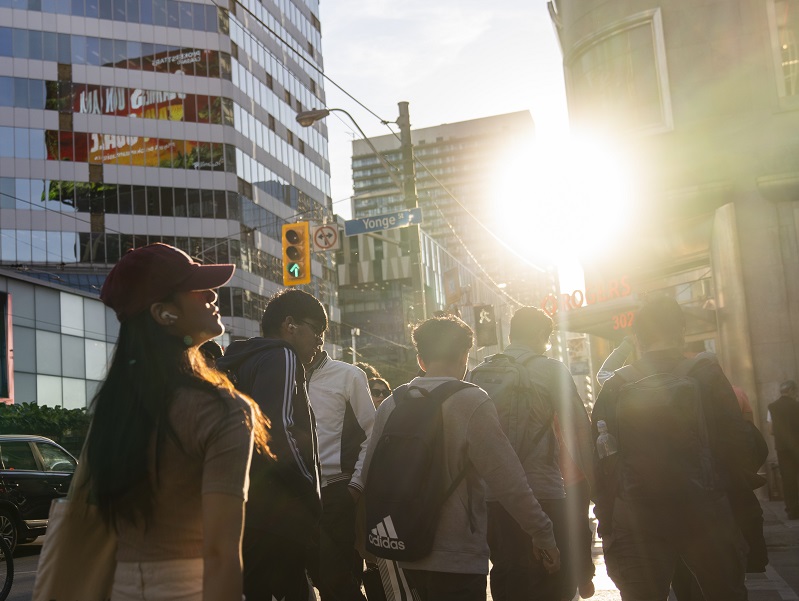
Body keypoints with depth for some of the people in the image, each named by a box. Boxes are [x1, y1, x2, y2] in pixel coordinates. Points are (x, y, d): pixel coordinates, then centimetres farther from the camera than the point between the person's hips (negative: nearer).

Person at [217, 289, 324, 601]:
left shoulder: (246, 362, 22)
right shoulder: (282, 357, -7)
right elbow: (279, 431, -21)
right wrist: (312, 499, -11)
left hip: (248, 514, 10)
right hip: (278, 517, -10)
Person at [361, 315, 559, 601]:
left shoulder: (390, 405, 2)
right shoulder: (472, 402, -13)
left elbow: (370, 478, 7)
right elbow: (508, 480, -14)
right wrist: (542, 533, -3)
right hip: (458, 560, -5)